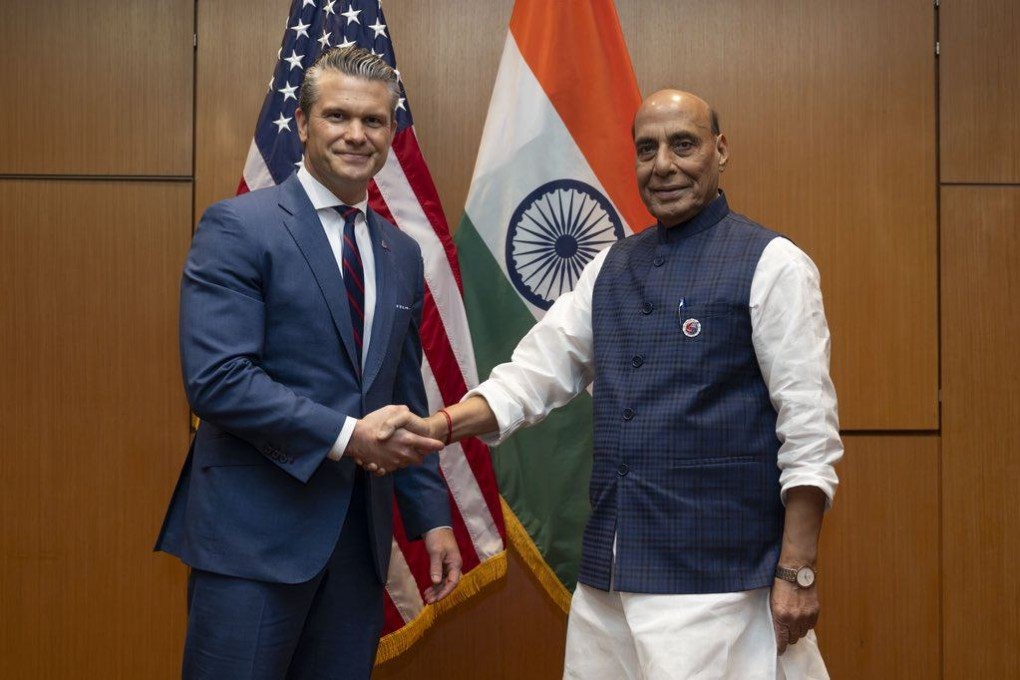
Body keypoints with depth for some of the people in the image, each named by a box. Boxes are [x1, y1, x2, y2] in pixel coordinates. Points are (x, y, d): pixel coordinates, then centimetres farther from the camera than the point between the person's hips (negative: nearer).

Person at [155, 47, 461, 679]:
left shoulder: (402, 254, 13)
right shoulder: (238, 226, -7)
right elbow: (216, 378, -17)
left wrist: (432, 514, 11)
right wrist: (347, 435, -19)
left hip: (361, 535, 6)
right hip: (255, 532, -6)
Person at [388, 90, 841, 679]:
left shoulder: (770, 265, -7)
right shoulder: (611, 266, 11)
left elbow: (809, 427, -9)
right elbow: (539, 370, 9)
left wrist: (798, 572, -12)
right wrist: (442, 425, -7)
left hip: (717, 579, -5)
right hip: (608, 571, 6)